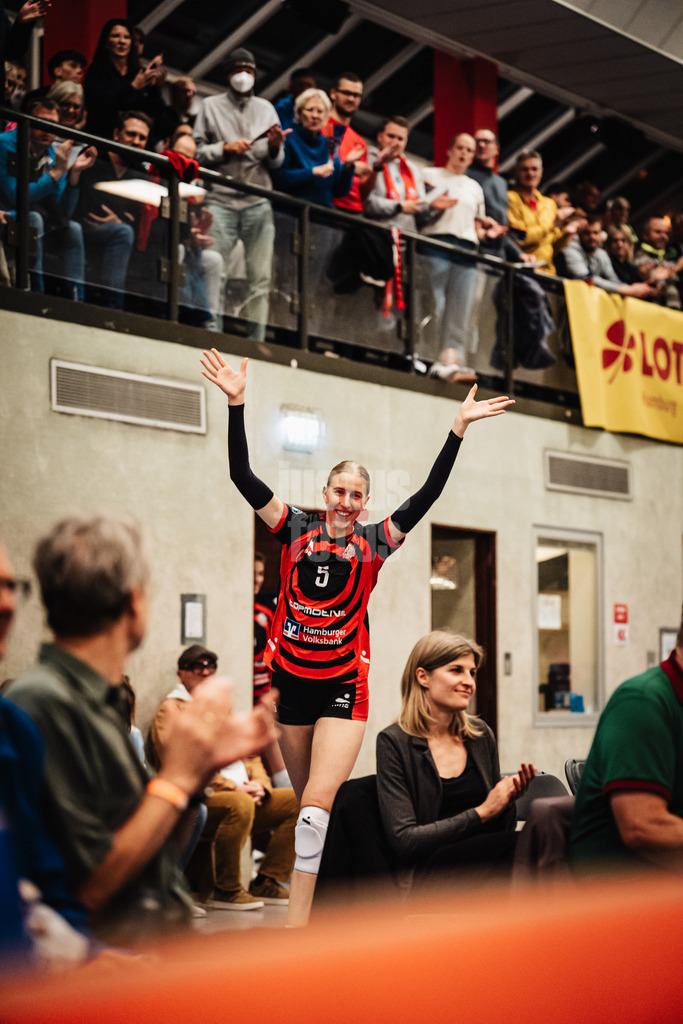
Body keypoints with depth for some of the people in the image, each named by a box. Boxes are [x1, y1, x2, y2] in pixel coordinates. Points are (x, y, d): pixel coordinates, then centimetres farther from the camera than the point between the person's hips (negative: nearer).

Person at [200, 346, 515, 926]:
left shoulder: (374, 542, 6)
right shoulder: (296, 528, 7)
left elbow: (428, 494, 0)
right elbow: (243, 477, -1)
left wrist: (459, 429, -5)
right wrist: (236, 405, -9)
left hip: (344, 683, -2)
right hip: (292, 677, 2)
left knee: (318, 801, -14)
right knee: (305, 802, 11)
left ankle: (296, 924, -16)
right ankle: (311, 897, 24)